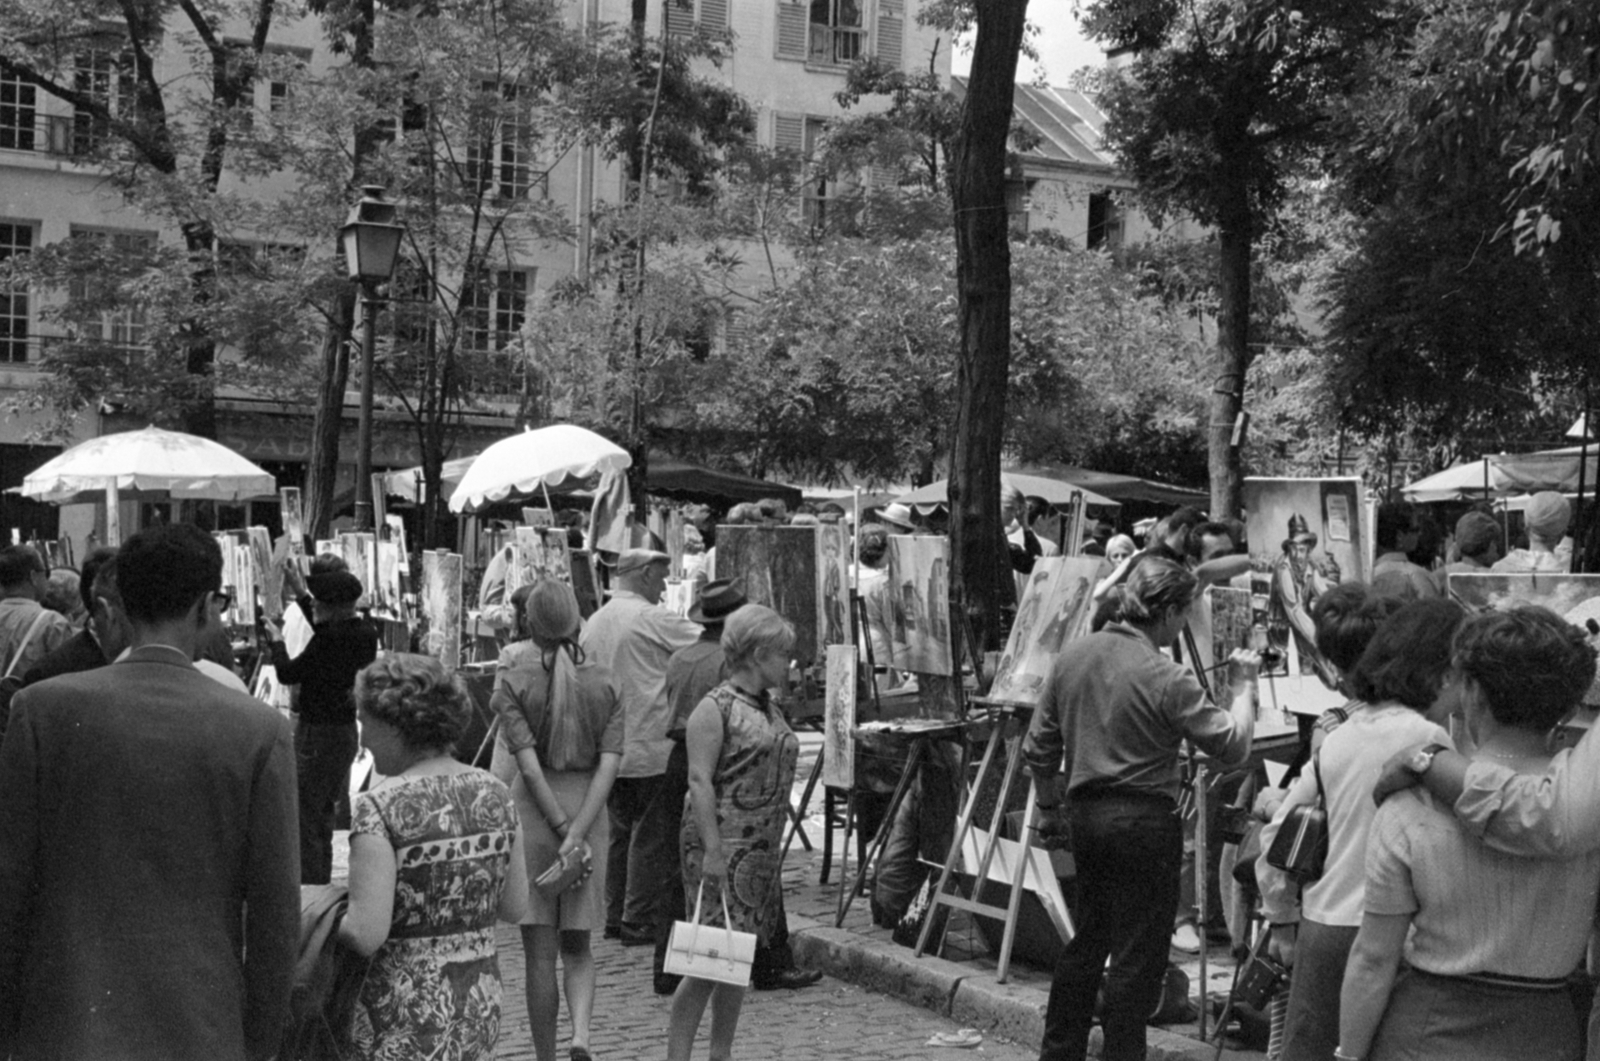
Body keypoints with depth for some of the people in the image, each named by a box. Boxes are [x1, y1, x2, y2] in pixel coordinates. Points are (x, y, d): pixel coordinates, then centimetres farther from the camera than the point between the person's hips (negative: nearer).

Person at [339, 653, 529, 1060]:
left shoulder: (381, 808, -17)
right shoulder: (494, 794, 1)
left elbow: (367, 934, -20)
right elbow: (516, 906, 8)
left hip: (406, 1015, -6)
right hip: (481, 1007, 6)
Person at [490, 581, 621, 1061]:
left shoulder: (513, 684, -6)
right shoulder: (604, 685, 1)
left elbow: (530, 767, -14)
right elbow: (608, 766, -8)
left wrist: (565, 830, -12)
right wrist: (578, 834, -12)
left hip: (532, 813, -2)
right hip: (590, 814, 2)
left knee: (540, 953, 7)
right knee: (577, 947, 15)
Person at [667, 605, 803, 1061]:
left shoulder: (770, 710, 16)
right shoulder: (715, 708, -9)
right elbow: (700, 781, -16)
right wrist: (712, 849, -22)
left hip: (762, 851, 8)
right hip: (723, 846, -8)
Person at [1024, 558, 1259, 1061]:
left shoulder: (1073, 655, 3)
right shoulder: (1167, 680, -17)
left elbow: (1039, 747, 9)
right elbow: (1233, 745, -13)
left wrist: (1049, 802, 24)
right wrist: (1243, 688, 2)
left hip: (1086, 813, 7)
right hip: (1144, 821, -7)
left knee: (1087, 940, 20)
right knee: (1138, 956, 4)